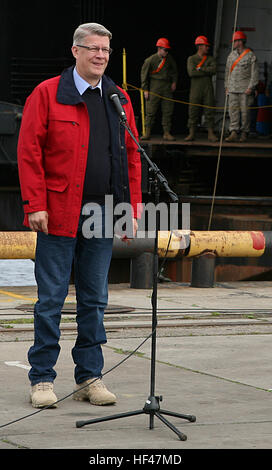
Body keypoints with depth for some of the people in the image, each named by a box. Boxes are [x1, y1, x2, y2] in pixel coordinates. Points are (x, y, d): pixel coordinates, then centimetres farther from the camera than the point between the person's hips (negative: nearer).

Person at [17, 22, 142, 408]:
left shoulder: (119, 100, 11)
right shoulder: (47, 95, -3)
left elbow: (131, 156, 14)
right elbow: (29, 153, -6)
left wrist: (132, 208, 7)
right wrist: (36, 206, -12)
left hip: (103, 216, 4)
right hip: (59, 214, -4)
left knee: (95, 299, 9)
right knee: (51, 299, 0)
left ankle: (89, 377, 16)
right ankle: (42, 379, 7)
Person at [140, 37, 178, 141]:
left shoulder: (169, 59, 4)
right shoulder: (150, 60, -7)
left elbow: (174, 70, 21)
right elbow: (144, 74, -1)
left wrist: (174, 82, 10)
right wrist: (145, 90, -2)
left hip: (167, 87, 3)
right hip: (154, 88, -3)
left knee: (167, 111, 1)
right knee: (151, 110, -3)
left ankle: (166, 133, 5)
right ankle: (147, 133, 3)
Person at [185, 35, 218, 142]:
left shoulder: (210, 59, 12)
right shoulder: (191, 59, 5)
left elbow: (213, 69, -7)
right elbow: (191, 72, -11)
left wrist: (200, 68, -7)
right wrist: (207, 72, -7)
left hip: (208, 89, 2)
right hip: (195, 89, -2)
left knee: (209, 111, -1)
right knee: (193, 111, -3)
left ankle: (210, 134, 2)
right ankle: (191, 134, 2)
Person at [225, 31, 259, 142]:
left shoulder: (251, 56, -3)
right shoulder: (231, 55, 14)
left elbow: (255, 73, -5)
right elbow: (227, 71, 19)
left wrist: (251, 88, -12)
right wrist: (226, 86, 14)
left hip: (245, 89, -4)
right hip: (233, 89, 4)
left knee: (245, 111, -2)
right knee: (233, 110, -5)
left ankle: (244, 133, 5)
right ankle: (234, 133, -11)